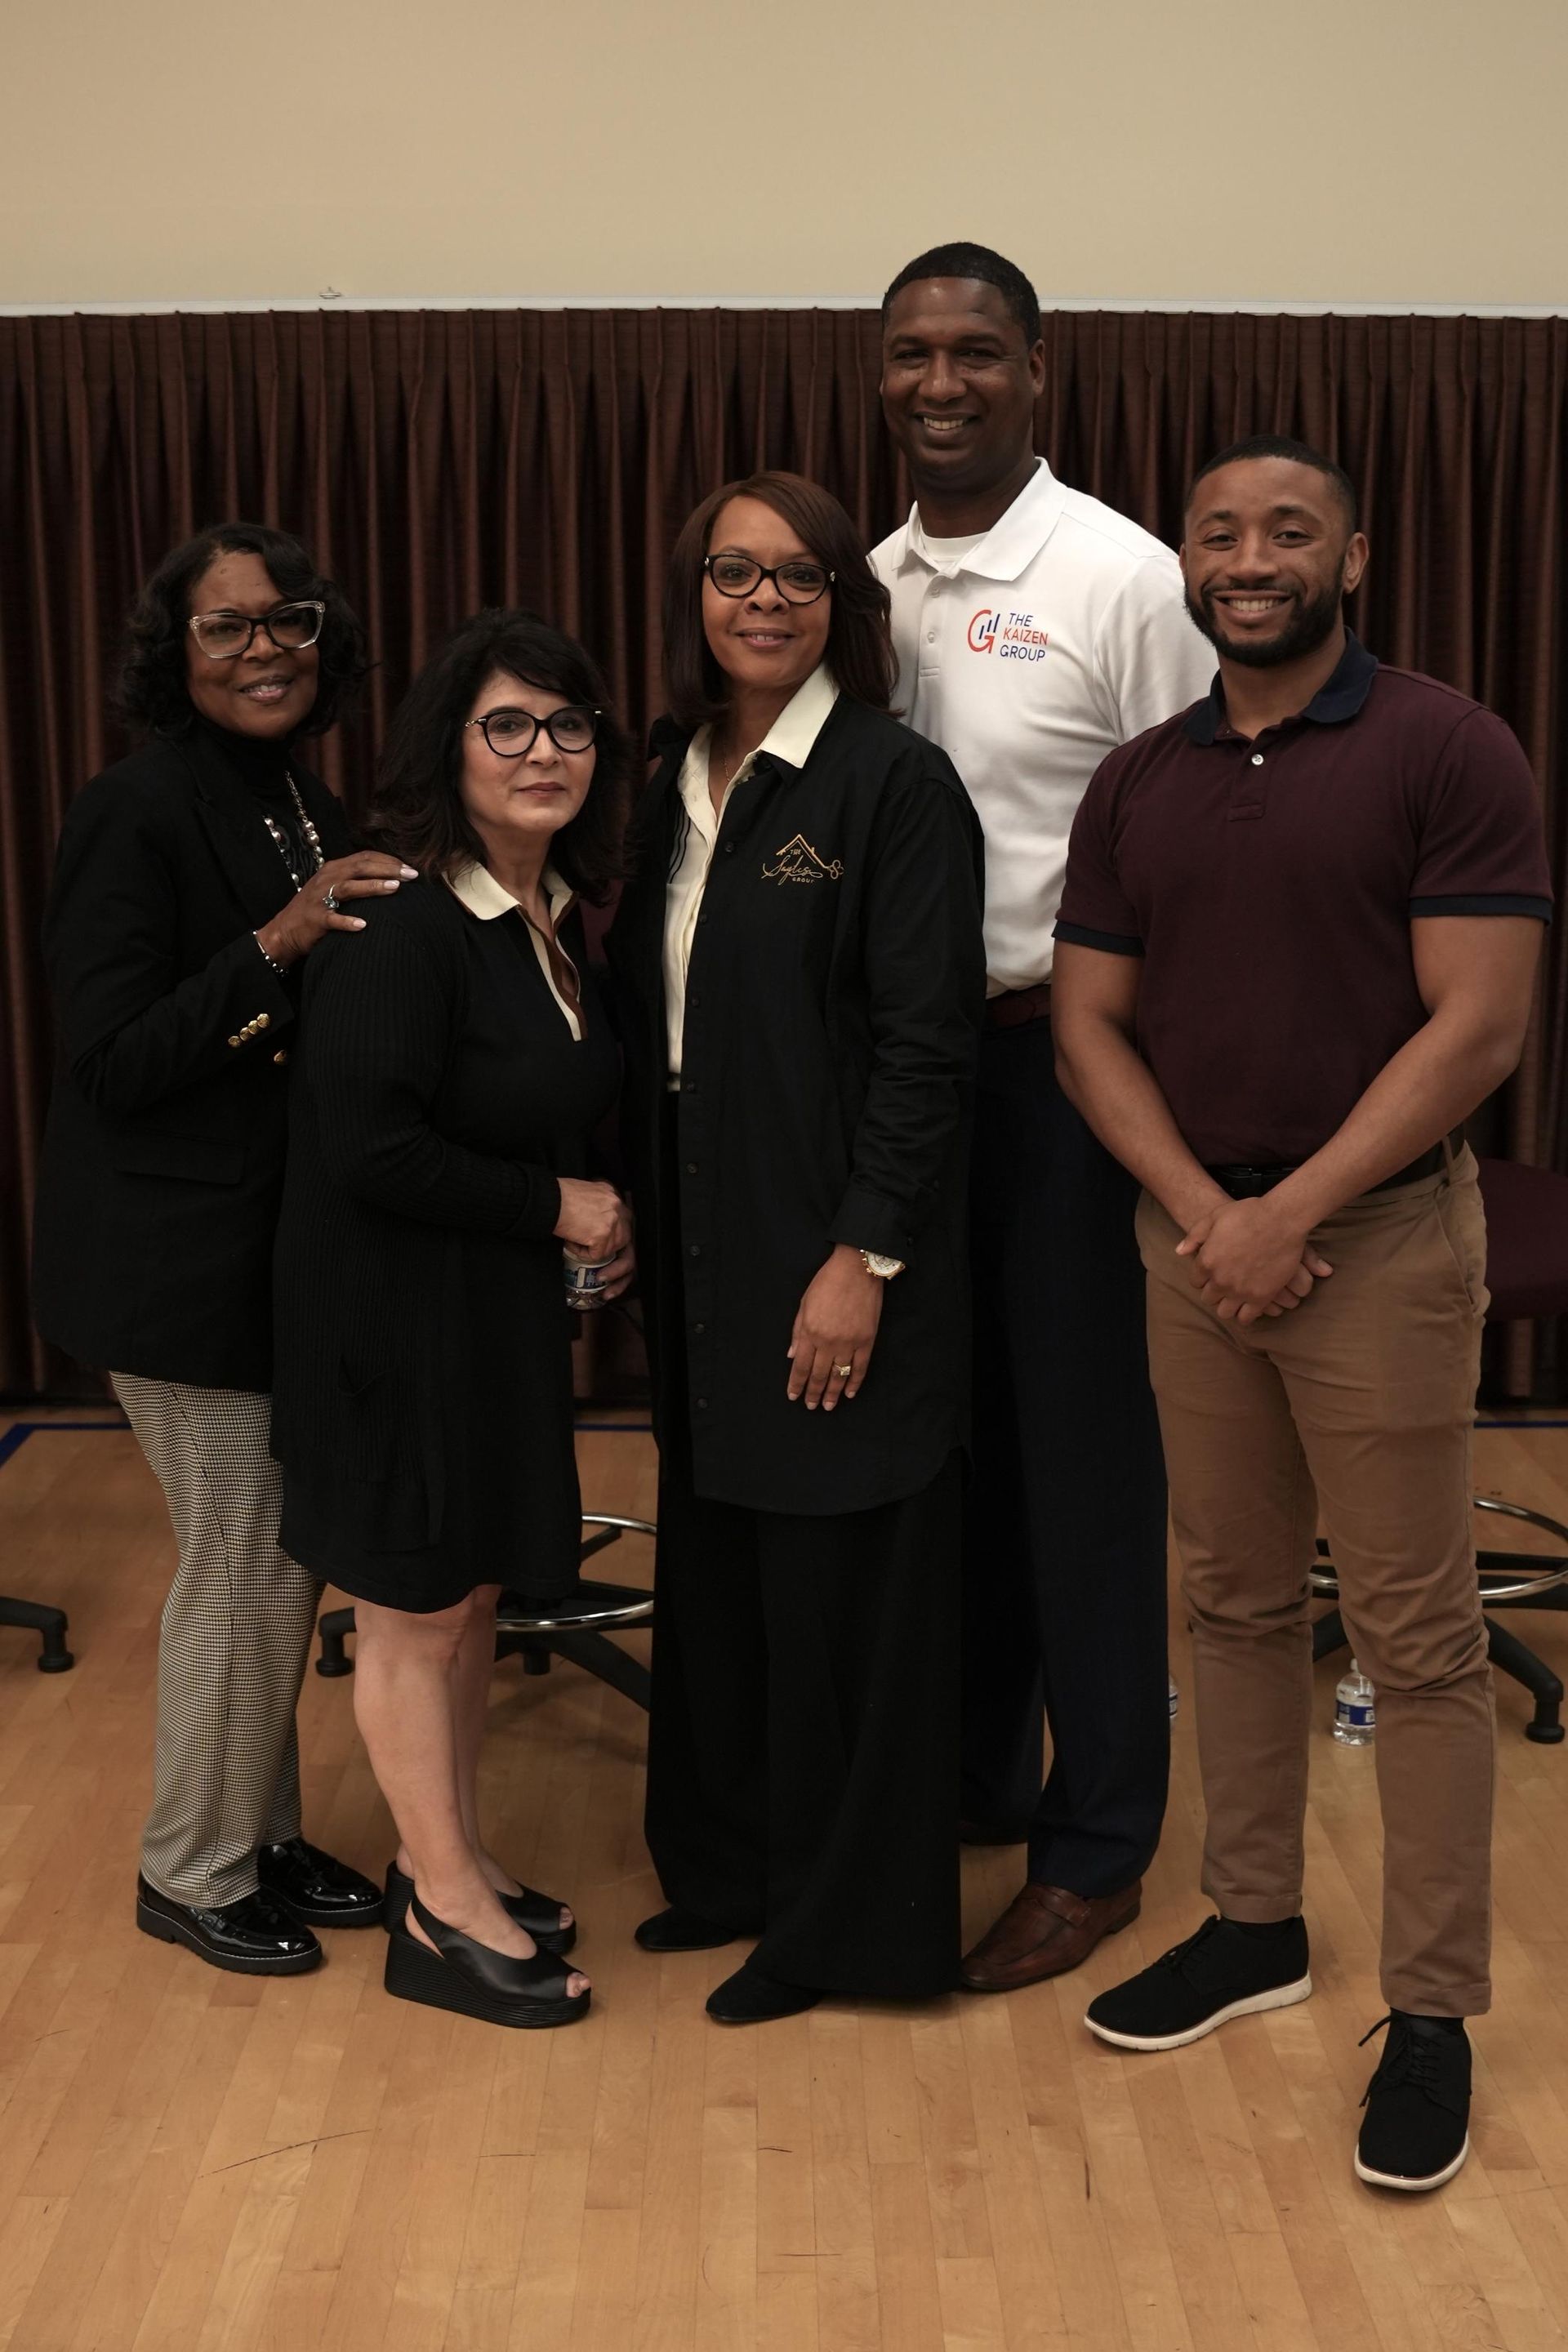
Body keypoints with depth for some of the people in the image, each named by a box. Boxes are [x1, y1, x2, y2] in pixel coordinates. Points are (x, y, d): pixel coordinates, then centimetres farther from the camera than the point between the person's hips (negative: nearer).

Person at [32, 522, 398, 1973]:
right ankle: (193, 1873, 20)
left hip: (287, 1248, 8)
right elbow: (114, 1060, -20)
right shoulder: (139, 811, -15)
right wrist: (272, 946, -29)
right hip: (180, 1262, -8)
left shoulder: (305, 806, 9)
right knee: (247, 1561, 0)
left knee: (284, 1553, 16)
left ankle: (262, 1838, 32)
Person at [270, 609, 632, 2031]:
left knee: (475, 1594, 17)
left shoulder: (557, 919, 6)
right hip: (395, 1315, -8)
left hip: (505, 1311, 8)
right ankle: (445, 1911, 20)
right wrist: (555, 1208, -17)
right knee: (417, 1608, 5)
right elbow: (369, 1149, -25)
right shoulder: (400, 926, -20)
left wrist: (597, 1228, 1)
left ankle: (448, 1865, 33)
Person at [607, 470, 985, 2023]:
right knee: (715, 1564, 15)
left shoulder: (894, 782, -10)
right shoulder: (673, 782, 10)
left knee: (837, 1579, 4)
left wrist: (863, 1260, -17)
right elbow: (643, 1014, 13)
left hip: (834, 1256, -6)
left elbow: (927, 1047, -15)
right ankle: (730, 1865, 33)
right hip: (700, 1252, 7)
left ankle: (846, 1915, 21)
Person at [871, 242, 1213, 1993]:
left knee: (1083, 1450, 3)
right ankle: (975, 1775, 34)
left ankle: (1099, 1845, 20)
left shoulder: (1121, 578, -9)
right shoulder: (873, 586, 9)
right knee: (952, 1426, 16)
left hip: (1066, 1051, -6)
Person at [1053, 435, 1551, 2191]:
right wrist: (1198, 1209, -9)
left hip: (1376, 1236, -5)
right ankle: (1254, 1923, 29)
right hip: (1192, 1238, 5)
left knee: (1414, 1634, 1)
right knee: (1235, 1602, 14)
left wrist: (1290, 1214, -15)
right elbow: (1089, 1024, 7)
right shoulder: (1135, 786, 10)